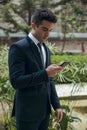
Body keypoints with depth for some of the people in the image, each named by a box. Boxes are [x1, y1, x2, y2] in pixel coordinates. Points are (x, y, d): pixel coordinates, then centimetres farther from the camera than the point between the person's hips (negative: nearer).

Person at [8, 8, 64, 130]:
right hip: (27, 111, -7)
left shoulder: (46, 49, 13)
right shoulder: (18, 48, -12)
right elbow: (16, 81, -19)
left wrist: (56, 105, 11)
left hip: (44, 110, 7)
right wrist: (45, 73, -23)